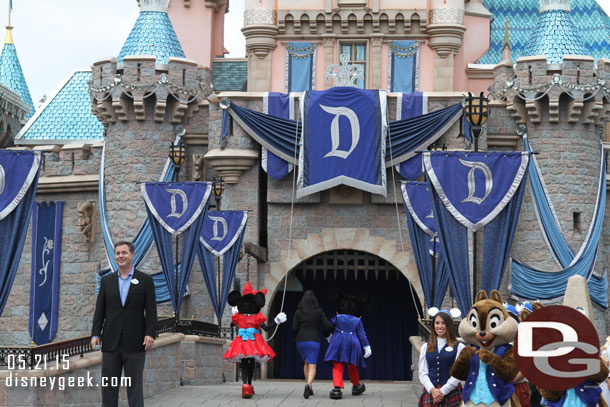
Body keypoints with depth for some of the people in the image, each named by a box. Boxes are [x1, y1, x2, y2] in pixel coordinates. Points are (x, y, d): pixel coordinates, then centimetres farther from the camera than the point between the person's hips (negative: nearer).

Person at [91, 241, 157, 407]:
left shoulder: (145, 280, 3)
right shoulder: (107, 281, 10)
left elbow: (151, 311, -1)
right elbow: (100, 311, 9)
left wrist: (150, 334, -12)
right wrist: (95, 334, -1)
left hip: (134, 343, -3)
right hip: (111, 343, 3)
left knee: (134, 386, 2)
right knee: (108, 386, 4)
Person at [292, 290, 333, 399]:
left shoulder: (299, 312, 1)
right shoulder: (319, 311, -2)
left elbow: (294, 328, -3)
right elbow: (327, 326, -3)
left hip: (301, 341, 3)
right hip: (314, 340, -2)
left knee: (306, 363, 23)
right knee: (312, 366, -4)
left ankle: (310, 387, 22)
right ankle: (308, 385, -31)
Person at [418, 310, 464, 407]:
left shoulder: (459, 347, 3)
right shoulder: (426, 347, 13)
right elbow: (423, 373, 8)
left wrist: (442, 391, -10)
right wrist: (433, 390, -9)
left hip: (451, 393, -2)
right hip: (430, 393, 2)